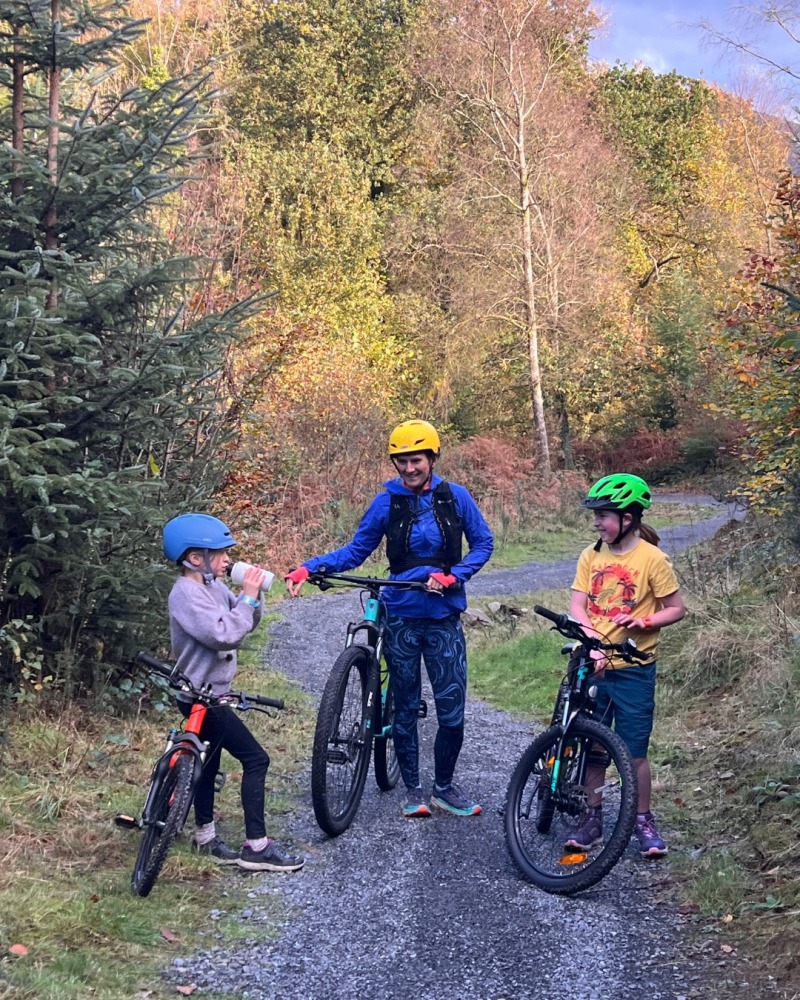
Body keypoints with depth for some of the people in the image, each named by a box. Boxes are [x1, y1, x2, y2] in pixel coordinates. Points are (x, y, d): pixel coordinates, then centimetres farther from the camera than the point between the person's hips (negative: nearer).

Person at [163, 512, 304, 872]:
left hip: (206, 695, 10)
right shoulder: (187, 594, -21)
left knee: (208, 763, 18)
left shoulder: (213, 586, 7)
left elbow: (247, 623, 10)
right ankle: (256, 847, -5)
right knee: (255, 759, -9)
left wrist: (252, 594, -7)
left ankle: (205, 836, 31)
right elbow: (225, 635, -29)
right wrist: (247, 597, -22)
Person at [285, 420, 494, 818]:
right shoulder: (387, 502, -1)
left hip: (444, 619, 0)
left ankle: (444, 788, 19)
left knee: (452, 710, -2)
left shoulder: (455, 497, -1)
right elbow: (355, 551, 2)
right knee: (405, 709, 9)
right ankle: (412, 789, 25)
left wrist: (452, 576, -11)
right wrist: (309, 567, -12)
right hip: (401, 619, 1)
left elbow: (483, 543, 5)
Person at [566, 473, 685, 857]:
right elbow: (577, 606, -3)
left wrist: (642, 622, -20)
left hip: (633, 670, -4)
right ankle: (593, 817, 24)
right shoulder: (591, 556, 3)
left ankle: (643, 821, 20)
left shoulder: (652, 559, -8)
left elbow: (676, 609, -3)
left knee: (634, 752, 2)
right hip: (592, 665, 4)